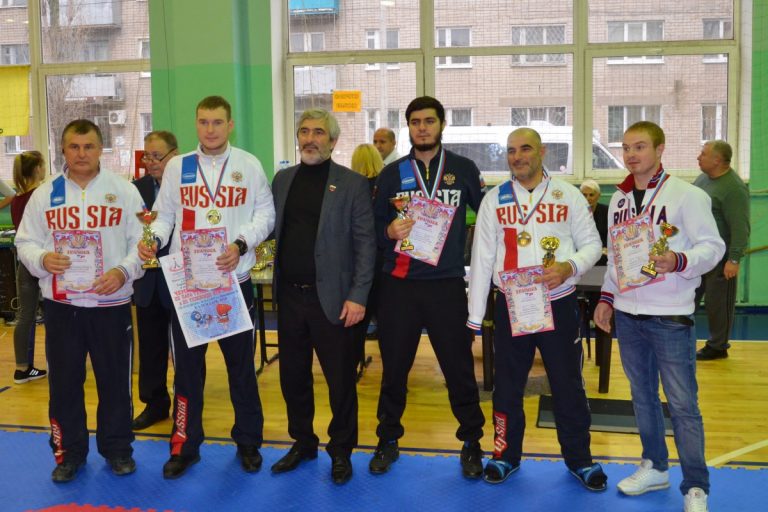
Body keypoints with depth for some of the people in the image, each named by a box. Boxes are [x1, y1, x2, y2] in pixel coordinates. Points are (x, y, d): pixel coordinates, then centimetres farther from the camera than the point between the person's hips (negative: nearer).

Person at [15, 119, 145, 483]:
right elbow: (25, 242, 7)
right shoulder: (44, 194, 7)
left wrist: (123, 271, -18)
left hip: (111, 303, -1)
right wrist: (42, 259, -15)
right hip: (61, 305, 2)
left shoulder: (124, 191, 2)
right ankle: (69, 452, 25)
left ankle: (117, 448, 24)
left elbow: (142, 243, 0)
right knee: (63, 382, 9)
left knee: (115, 381, 7)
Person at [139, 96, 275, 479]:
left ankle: (248, 442, 25)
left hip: (234, 279, -1)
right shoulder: (176, 167, 5)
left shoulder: (249, 165, 2)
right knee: (187, 365, 9)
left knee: (241, 364, 9)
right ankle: (185, 445, 22)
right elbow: (165, 215, 8)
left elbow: (265, 215, 2)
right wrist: (153, 239, -13)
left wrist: (241, 244, -13)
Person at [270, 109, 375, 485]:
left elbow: (365, 243, -7)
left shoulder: (352, 184, -3)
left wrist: (358, 296, -12)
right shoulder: (282, 180, 11)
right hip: (289, 295, 4)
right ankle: (302, 443, 32)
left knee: (340, 379, 4)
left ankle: (341, 450, 22)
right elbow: (273, 229, 14)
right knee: (293, 375, 14)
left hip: (331, 298, -4)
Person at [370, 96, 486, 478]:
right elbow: (373, 226, 7)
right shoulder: (392, 173, 6)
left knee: (459, 368, 6)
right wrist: (389, 232, -14)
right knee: (394, 367, 11)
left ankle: (471, 443, 23)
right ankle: (388, 440, 27)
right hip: (399, 285, 1)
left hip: (447, 285, -1)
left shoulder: (464, 169, 4)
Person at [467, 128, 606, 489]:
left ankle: (579, 458, 25)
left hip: (559, 303, -1)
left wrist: (570, 267, -17)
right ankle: (507, 453, 28)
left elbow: (591, 243, 5)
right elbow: (482, 257, 2)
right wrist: (474, 315, 0)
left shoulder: (568, 195, 1)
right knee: (507, 385, 10)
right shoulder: (494, 199, 2)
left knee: (568, 385, 8)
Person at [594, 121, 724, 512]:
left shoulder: (686, 195, -8)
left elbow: (712, 245, -10)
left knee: (682, 403, -1)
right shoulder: (618, 199, 11)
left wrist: (679, 261, -28)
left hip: (670, 317, -6)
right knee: (642, 395, 16)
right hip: (627, 314, 6)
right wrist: (606, 297, 15)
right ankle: (654, 467, 31)